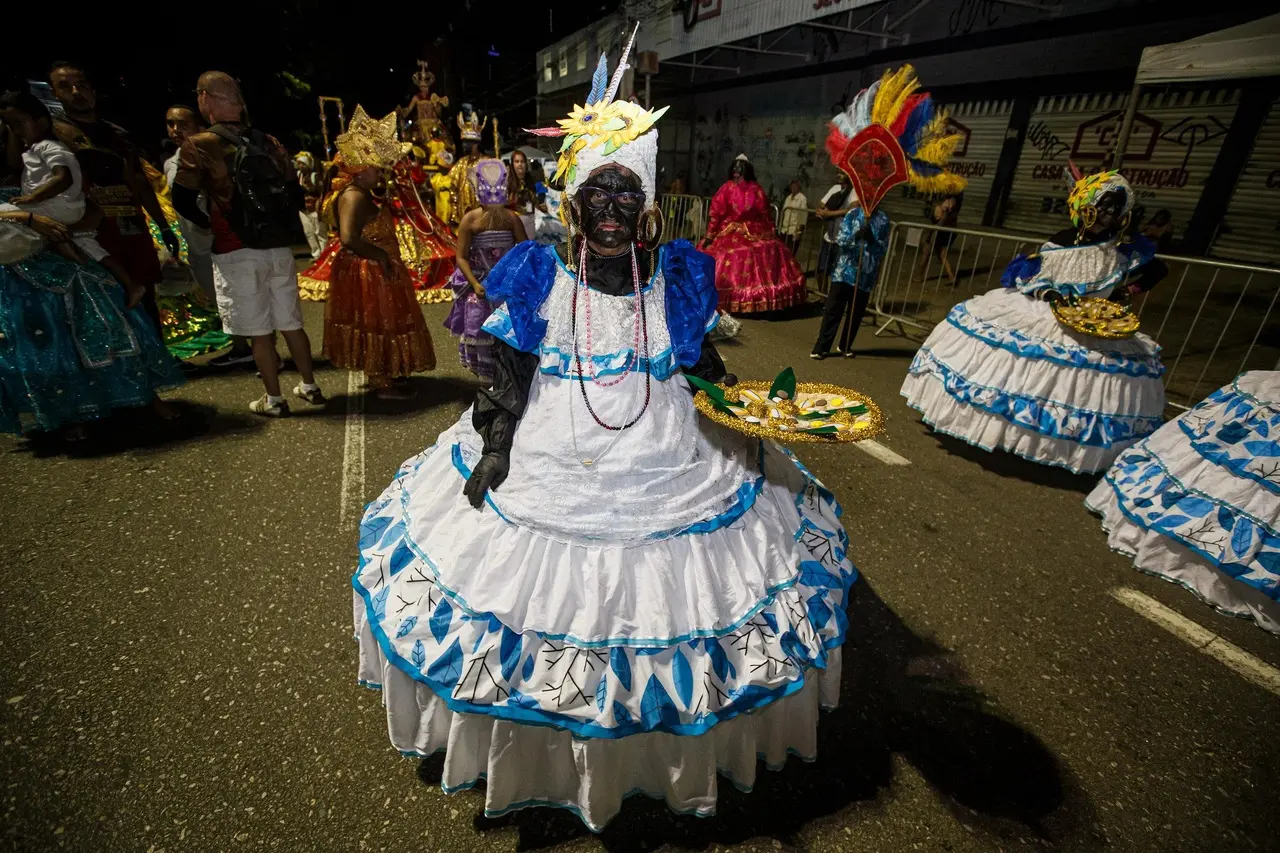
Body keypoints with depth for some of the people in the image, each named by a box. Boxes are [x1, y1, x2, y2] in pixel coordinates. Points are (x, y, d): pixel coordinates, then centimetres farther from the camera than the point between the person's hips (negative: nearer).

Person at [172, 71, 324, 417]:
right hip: (280, 249, 5)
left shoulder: (199, 145, -6)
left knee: (259, 331, 3)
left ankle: (273, 400, 11)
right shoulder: (269, 142, 7)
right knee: (291, 323, 14)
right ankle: (310, 387, 21)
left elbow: (183, 201, -5)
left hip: (237, 253, -4)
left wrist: (209, 223, 14)